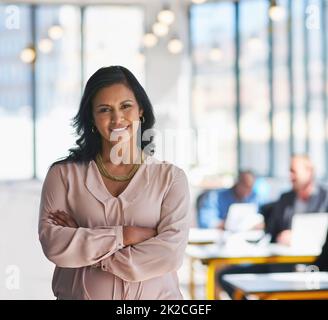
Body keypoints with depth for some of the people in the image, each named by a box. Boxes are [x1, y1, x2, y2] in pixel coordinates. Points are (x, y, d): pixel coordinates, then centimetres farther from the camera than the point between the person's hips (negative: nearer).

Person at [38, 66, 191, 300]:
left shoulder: (171, 177, -4)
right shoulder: (64, 174, -2)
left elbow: (170, 253, -15)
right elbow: (52, 242, -13)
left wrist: (87, 249, -14)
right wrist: (127, 235, -18)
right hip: (80, 294, 0)